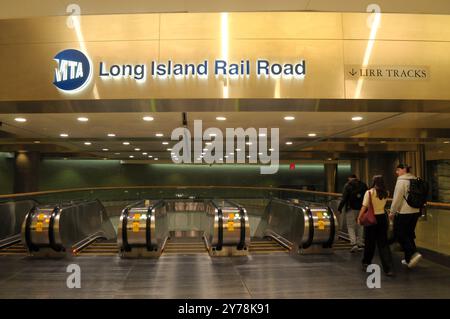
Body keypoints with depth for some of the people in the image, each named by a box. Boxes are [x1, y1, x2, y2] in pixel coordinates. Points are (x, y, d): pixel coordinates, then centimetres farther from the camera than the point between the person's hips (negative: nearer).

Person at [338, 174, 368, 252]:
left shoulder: (348, 185, -6)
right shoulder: (363, 185, 10)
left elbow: (344, 198, -12)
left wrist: (340, 208, -5)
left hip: (351, 209, -5)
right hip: (361, 209, 5)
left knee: (351, 227, 0)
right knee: (359, 227, 14)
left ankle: (354, 244, -14)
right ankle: (360, 244, 16)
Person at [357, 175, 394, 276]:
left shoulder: (369, 192, -11)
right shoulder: (385, 193, 2)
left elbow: (364, 207, -13)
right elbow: (383, 204, 5)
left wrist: (359, 218, -7)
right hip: (382, 218, 3)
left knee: (370, 242, 12)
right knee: (383, 243, 6)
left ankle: (366, 263, 29)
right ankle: (388, 268, 1)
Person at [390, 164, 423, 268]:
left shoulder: (401, 181, -12)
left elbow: (397, 198, -14)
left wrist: (392, 212, -5)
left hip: (404, 212, -8)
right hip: (416, 211, 8)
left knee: (400, 234, 2)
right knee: (409, 234, 15)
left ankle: (413, 253, -12)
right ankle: (408, 259, 20)